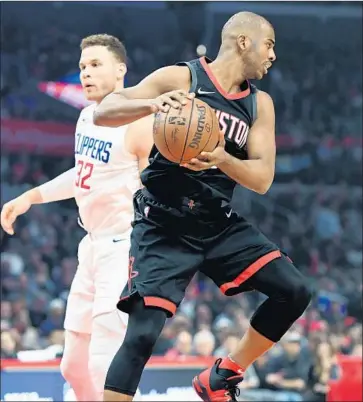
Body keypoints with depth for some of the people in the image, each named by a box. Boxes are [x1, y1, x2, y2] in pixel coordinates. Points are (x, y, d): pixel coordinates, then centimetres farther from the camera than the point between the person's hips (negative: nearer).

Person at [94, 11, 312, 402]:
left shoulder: (260, 104, 7)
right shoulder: (180, 78, -9)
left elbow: (262, 179, -3)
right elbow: (102, 112, -14)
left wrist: (222, 159, -24)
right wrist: (151, 104, -34)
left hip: (219, 224, 6)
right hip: (164, 227, -6)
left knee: (294, 291, -6)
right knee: (142, 334, -17)